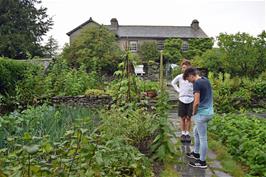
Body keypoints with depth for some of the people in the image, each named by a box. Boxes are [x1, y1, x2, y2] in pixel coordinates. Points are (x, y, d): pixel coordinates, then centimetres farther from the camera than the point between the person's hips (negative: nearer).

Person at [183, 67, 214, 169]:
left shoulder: (196, 83, -17)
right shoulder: (206, 80, 10)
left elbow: (196, 102, -23)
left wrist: (193, 113, -5)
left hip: (202, 113, -9)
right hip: (209, 111, 9)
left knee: (203, 137, 2)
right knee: (196, 132, 24)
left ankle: (202, 162, 15)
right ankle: (196, 153, 37)